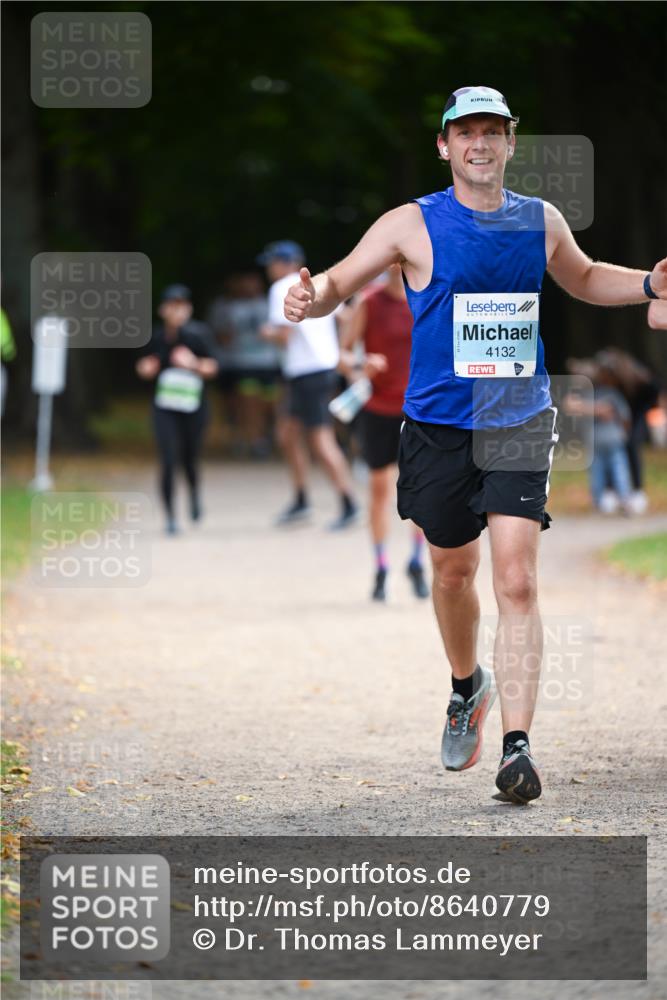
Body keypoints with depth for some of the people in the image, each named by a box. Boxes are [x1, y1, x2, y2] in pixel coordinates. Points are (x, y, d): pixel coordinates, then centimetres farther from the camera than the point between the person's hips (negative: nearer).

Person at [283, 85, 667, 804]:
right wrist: (310, 298, -24)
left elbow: (584, 280, 26)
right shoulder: (413, 225, -3)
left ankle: (517, 746, -17)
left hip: (519, 426, 0)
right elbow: (339, 282, -1)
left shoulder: (542, 223, 6)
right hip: (439, 426, 0)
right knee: (453, 569, 14)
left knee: (517, 581, -13)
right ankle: (467, 686, 44)